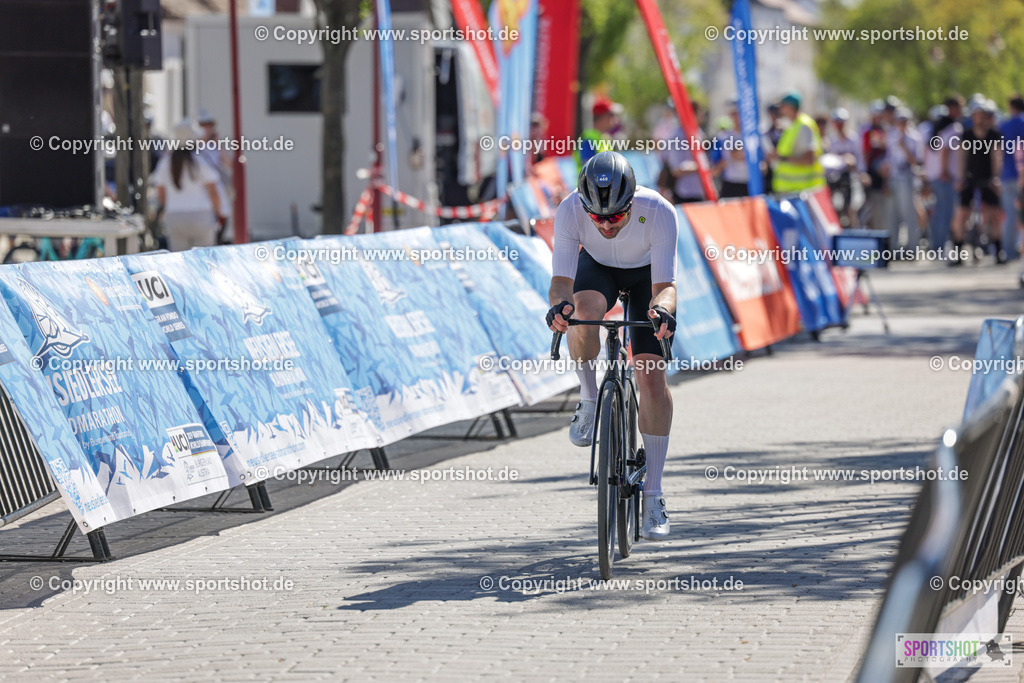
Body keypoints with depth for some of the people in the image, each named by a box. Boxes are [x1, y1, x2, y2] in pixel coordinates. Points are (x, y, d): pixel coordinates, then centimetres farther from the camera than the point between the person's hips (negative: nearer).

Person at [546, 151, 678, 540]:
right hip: (597, 268, 1)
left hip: (647, 274, -1)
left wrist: (662, 309, -60)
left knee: (651, 376, -14)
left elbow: (665, 285, -38)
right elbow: (561, 280, -36)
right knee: (584, 314, -36)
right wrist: (559, 304, -59)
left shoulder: (659, 213, -37)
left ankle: (653, 494, -6)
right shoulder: (570, 211, -34)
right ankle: (589, 400, -7)